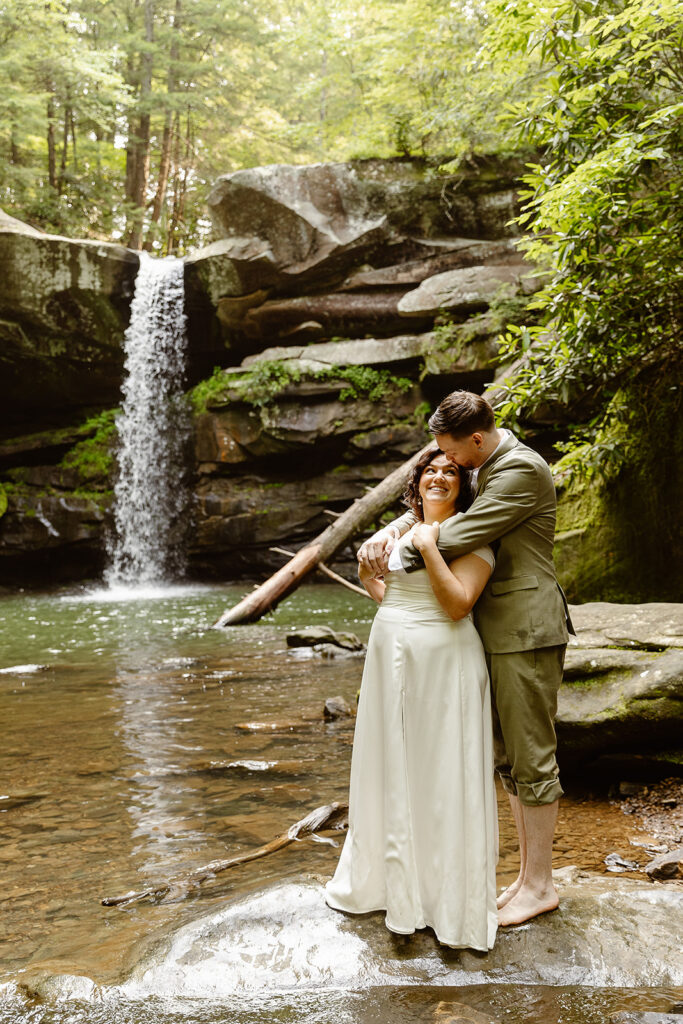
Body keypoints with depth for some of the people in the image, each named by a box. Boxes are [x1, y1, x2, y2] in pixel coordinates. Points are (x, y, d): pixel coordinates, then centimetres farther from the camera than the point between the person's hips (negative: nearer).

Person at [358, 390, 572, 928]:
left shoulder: (522, 470, -17)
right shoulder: (485, 468, 13)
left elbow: (457, 539, -21)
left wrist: (397, 558, -6)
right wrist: (389, 531, 2)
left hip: (526, 631, -10)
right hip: (498, 631, 10)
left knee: (531, 756, 0)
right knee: (508, 756, 14)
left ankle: (541, 886, 13)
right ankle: (528, 872, 26)